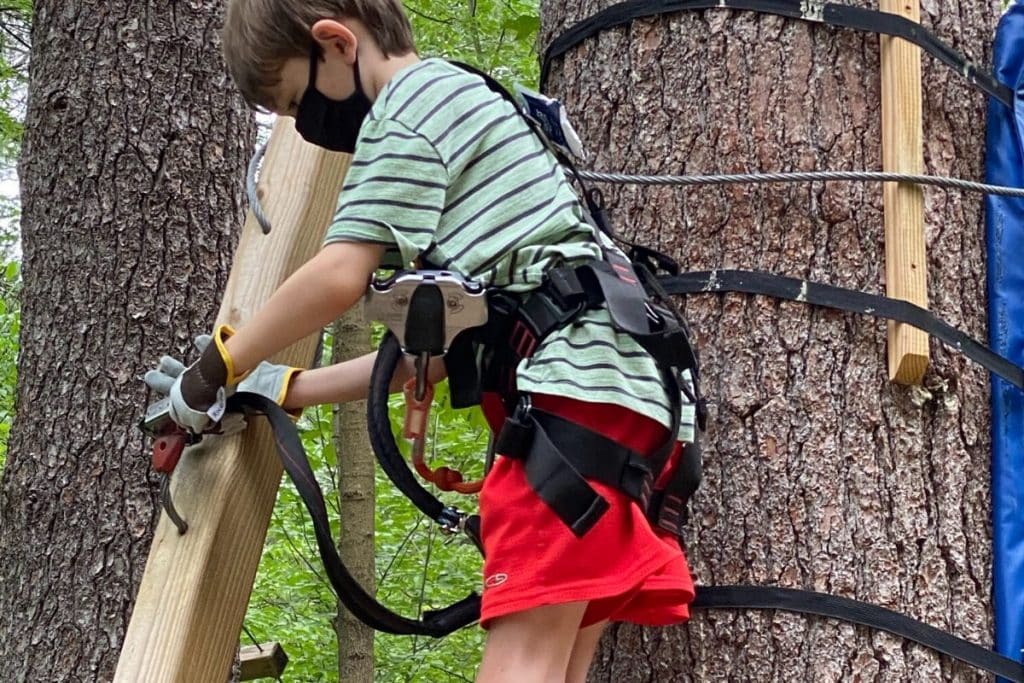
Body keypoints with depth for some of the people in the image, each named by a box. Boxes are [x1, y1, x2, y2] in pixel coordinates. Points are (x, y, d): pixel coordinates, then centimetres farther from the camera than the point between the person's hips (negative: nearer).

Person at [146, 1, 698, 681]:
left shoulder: (409, 103, 0)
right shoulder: (456, 105, 30)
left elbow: (337, 279, -10)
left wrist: (215, 370, 4)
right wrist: (286, 389, 27)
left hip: (577, 383, -10)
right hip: (610, 391, 10)